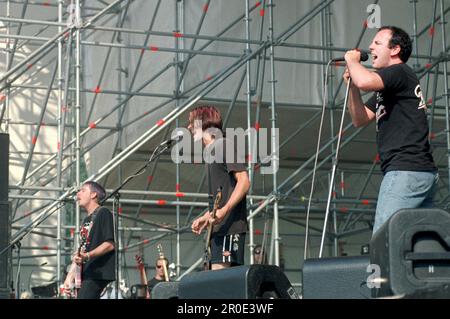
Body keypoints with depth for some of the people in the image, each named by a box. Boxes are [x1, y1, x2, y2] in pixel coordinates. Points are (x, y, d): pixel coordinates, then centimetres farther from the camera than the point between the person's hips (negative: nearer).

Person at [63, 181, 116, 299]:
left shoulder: (103, 213, -3)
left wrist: (88, 255, -25)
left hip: (99, 275, -9)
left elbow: (110, 244, -14)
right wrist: (70, 276, 17)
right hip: (86, 276, 9)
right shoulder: (86, 220, 24)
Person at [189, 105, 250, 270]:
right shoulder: (210, 152, 22)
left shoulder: (224, 145, -6)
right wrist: (205, 218, 16)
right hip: (219, 227, 10)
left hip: (230, 226, -10)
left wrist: (224, 211, -25)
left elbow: (244, 182, -16)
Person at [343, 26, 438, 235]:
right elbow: (360, 120, 25)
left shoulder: (400, 72, -6)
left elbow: (365, 81, -25)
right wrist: (351, 85, 12)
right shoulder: (386, 88, 25)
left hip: (406, 171, -10)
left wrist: (352, 60, -4)